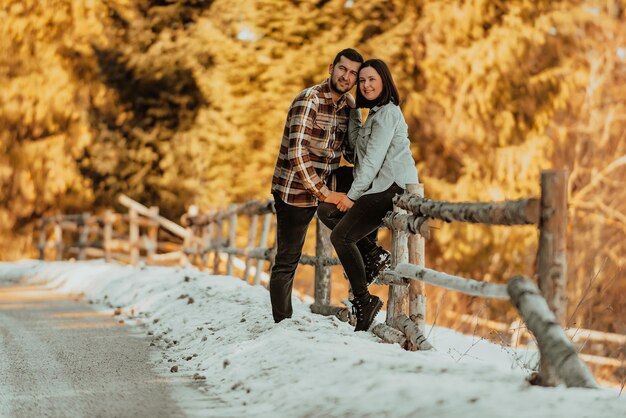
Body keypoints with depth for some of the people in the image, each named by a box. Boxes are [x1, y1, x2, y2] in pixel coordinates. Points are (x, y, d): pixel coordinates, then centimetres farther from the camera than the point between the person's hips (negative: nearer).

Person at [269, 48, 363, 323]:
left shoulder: (349, 105, 4)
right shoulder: (309, 100, -20)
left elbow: (350, 150, 15)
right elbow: (297, 153, -26)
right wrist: (323, 193, -26)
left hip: (319, 188, 7)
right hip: (293, 189, -7)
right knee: (287, 261, 0)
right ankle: (282, 324, 7)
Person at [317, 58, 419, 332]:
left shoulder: (387, 114, -12)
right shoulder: (377, 113, 21)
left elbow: (373, 159, -15)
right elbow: (356, 143, 16)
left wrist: (352, 195, -12)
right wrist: (353, 110, 12)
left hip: (394, 187, -10)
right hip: (381, 188, 10)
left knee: (340, 236, -12)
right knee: (326, 211, 10)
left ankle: (363, 301, -8)